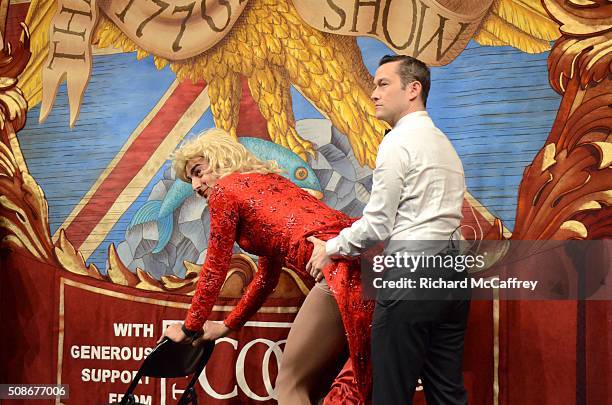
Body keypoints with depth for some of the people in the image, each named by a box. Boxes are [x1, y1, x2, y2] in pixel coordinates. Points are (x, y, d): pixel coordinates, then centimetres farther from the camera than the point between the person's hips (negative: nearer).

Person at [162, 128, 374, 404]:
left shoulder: (224, 189, 8)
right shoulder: (267, 181, 32)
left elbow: (215, 269, 11)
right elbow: (267, 276, 36)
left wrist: (190, 328, 23)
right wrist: (227, 326, 43)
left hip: (338, 264, -9)